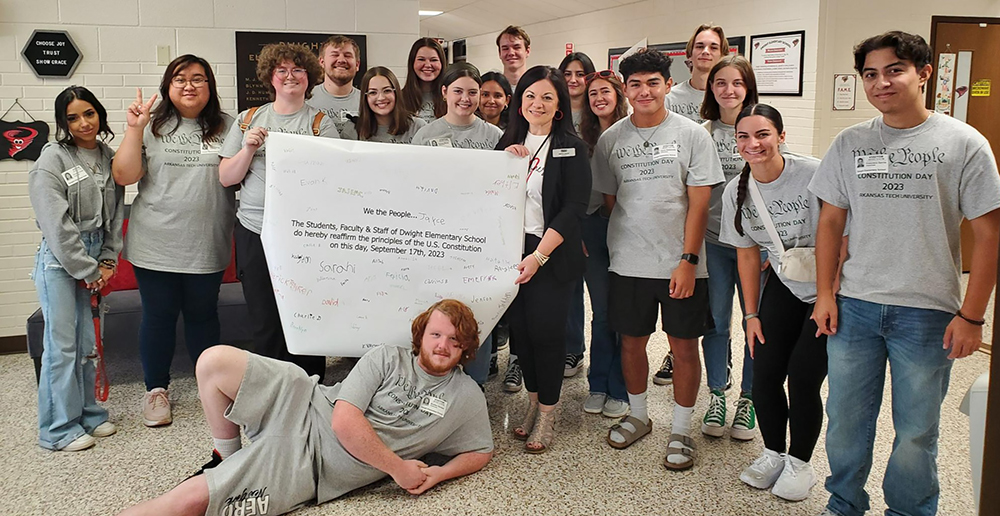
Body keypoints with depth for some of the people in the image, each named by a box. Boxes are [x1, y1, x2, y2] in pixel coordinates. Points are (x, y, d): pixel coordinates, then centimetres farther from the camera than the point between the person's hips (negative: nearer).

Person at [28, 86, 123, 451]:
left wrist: (108, 262, 1)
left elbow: (116, 214, 9)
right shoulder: (53, 159, -9)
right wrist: (88, 270, -10)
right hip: (59, 260, -5)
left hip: (94, 261, 5)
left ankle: (88, 414, 24)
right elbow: (57, 225, -13)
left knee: (87, 342, 11)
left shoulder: (109, 157, 8)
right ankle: (59, 430, 7)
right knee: (62, 343, -3)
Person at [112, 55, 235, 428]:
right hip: (156, 245, 0)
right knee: (158, 317, 10)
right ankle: (156, 390, 26)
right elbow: (124, 177, -5)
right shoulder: (152, 126, 2)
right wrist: (134, 130, -12)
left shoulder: (226, 127, 4)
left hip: (207, 246, 1)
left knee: (202, 315, 11)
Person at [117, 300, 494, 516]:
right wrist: (398, 468, -13)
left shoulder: (467, 398, 4)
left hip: (314, 469, -2)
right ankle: (227, 458, 6)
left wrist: (439, 474, -8)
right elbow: (344, 421, -10)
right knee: (214, 362, -17)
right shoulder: (388, 358, -1)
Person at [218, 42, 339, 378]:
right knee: (265, 324, 6)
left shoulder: (320, 123, 5)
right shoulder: (248, 120, 12)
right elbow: (226, 178, 9)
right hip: (255, 233, 2)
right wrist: (248, 148, -7)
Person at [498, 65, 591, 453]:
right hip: (513, 249, 5)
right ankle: (534, 400, 26)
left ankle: (547, 413, 15)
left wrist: (538, 256, -19)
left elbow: (573, 208, -12)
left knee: (547, 331, -1)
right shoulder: (510, 142, 11)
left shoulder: (571, 147, -5)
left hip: (553, 254, -5)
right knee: (520, 328, 8)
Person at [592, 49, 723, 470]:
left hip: (681, 264, -2)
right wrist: (625, 242, 5)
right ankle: (638, 416, 32)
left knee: (684, 345, 4)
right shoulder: (611, 139, 4)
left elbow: (698, 204, -6)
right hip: (628, 263, 3)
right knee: (631, 341, 12)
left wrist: (688, 260, -12)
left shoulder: (692, 135, -4)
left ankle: (681, 430, 19)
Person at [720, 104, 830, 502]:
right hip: (783, 287, 5)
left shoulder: (813, 174, -23)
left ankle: (800, 464, 17)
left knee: (802, 378, -7)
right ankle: (773, 454, 24)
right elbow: (748, 254, 4)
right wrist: (752, 314, 5)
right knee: (765, 375, -1)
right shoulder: (736, 192, -5)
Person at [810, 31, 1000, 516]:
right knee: (845, 418, 12)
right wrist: (824, 292, 4)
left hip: (927, 313, -2)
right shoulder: (849, 143, 5)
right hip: (853, 306, 3)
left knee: (916, 430, 9)